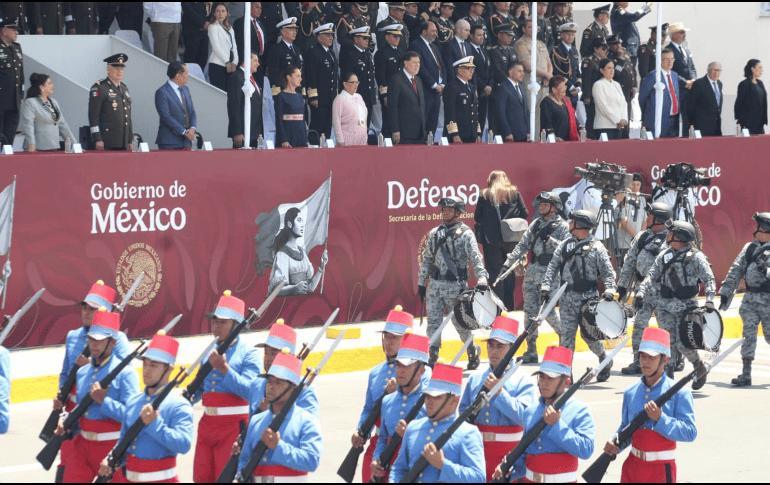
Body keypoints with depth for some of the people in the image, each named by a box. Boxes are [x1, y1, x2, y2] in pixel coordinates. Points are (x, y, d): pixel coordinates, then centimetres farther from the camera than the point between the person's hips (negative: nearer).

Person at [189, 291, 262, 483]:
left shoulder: (247, 353, -6)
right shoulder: (210, 352, 14)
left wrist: (224, 368, -25)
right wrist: (188, 397, 1)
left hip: (234, 425, -7)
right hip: (207, 422, 7)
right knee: (201, 477, 8)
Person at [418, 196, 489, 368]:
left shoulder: (465, 234, -5)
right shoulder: (435, 233, 12)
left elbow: (476, 258, -13)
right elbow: (427, 259, 18)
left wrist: (481, 280, -27)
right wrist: (421, 283, 16)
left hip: (456, 286, -5)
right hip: (435, 285, 5)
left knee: (460, 322, 1)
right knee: (433, 322, 1)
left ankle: (473, 352, 24)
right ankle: (433, 358, 6)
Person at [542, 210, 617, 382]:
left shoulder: (596, 247, -2)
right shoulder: (565, 245, 11)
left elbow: (608, 271, -3)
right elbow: (553, 266, 10)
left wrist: (609, 291, -18)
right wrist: (546, 286, -2)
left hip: (588, 297, -4)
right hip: (567, 298, 4)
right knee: (566, 334, -1)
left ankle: (604, 360, 24)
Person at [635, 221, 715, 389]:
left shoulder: (696, 257, -5)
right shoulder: (664, 255, 11)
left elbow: (709, 279, -10)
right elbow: (652, 275, 9)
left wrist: (709, 300, -23)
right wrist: (641, 293, -6)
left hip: (686, 306, -4)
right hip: (664, 306, 4)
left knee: (682, 343, -8)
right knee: (667, 340, -4)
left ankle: (700, 367, 17)